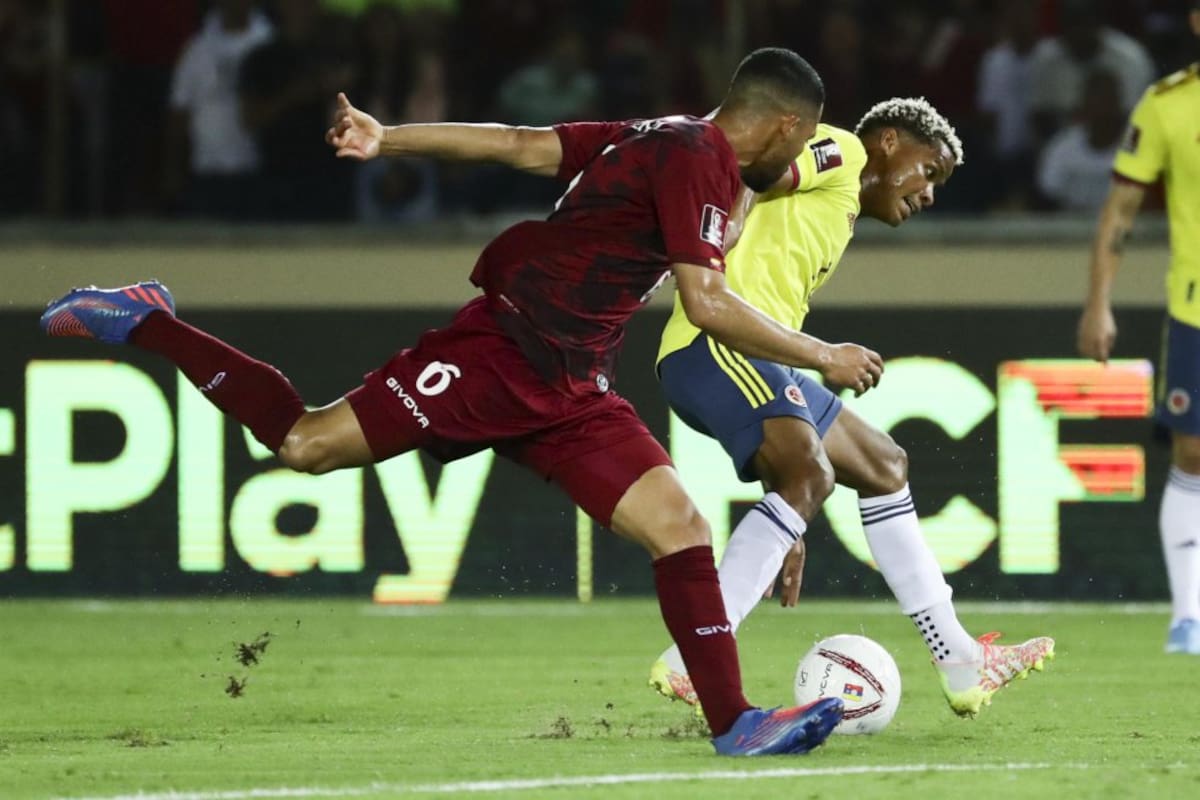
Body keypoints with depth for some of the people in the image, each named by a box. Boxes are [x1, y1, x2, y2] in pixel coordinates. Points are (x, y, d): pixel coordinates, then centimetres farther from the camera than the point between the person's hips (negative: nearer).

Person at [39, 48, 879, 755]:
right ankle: (141, 322, 8)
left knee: (681, 529, -2)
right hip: (501, 352, -9)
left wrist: (388, 139, 11)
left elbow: (518, 144, 13)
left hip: (570, 394, 9)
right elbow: (708, 304, -23)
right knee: (307, 444, -7)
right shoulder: (698, 159, -14)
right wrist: (823, 356, -15)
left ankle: (734, 722, -1)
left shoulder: (660, 140, 16)